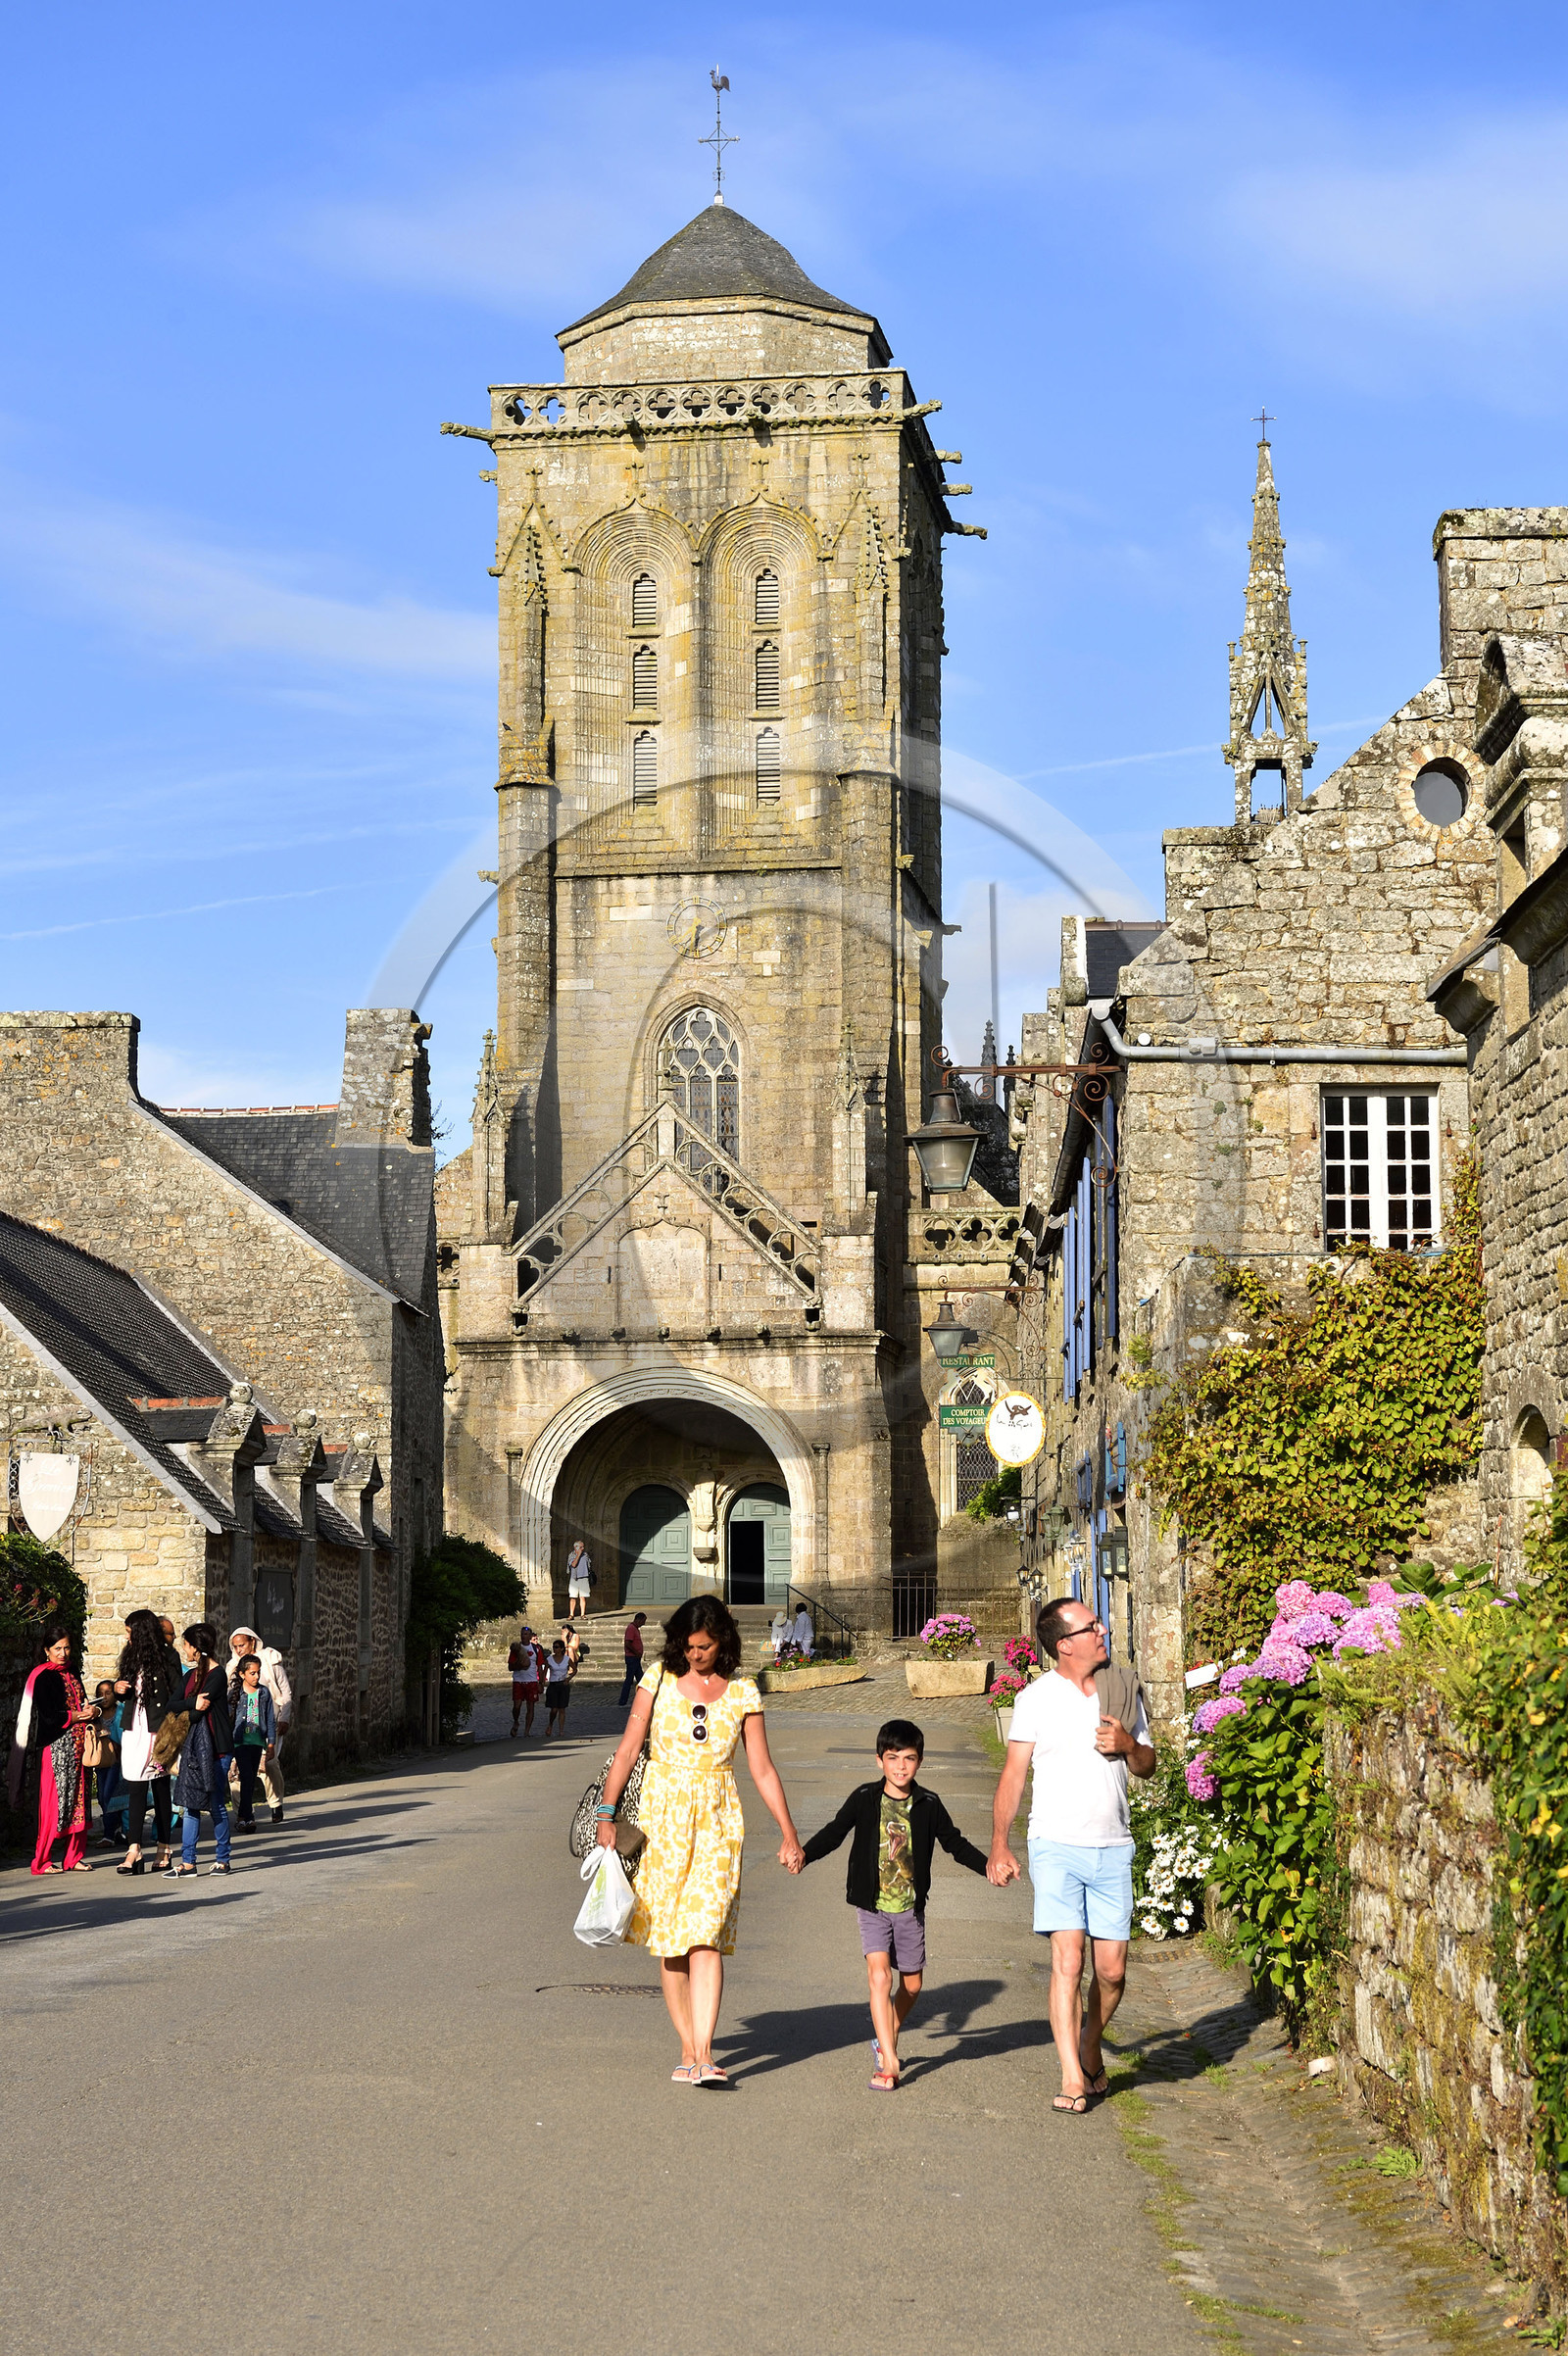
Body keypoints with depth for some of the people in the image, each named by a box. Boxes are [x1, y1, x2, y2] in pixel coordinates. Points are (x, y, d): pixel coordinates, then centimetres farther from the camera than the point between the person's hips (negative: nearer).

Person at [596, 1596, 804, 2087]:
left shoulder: (742, 1693, 4)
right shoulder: (659, 1679, 2)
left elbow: (762, 1770, 7)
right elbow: (627, 1750, 2)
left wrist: (788, 1834, 4)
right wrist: (606, 1814, -5)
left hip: (716, 1821, -1)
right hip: (661, 1816, 1)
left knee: (706, 1935, -13)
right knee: (668, 1940, 2)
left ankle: (704, 2055, -19)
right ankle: (687, 2050, 10)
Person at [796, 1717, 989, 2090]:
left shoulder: (928, 1805, 0)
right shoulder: (864, 1799, -4)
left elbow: (955, 1843, 7)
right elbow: (834, 1832, -2)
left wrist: (988, 1866, -5)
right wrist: (805, 1854, -18)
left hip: (910, 1907, 3)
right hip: (873, 1906, -3)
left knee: (911, 1985, 10)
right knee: (879, 1975, -17)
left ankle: (885, 2041, 36)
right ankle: (889, 2063, -17)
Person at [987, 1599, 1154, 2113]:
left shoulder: (1123, 1690, 9)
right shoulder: (1036, 1698, -1)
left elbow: (1147, 1765, 18)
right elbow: (1013, 1773, 1)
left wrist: (1127, 1745, -6)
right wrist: (1000, 1845, -7)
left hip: (1112, 1849, 3)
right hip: (1057, 1846, -3)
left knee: (1112, 1970, 4)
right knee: (1067, 1960, -13)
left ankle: (1090, 2047, 30)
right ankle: (1072, 2080, -12)